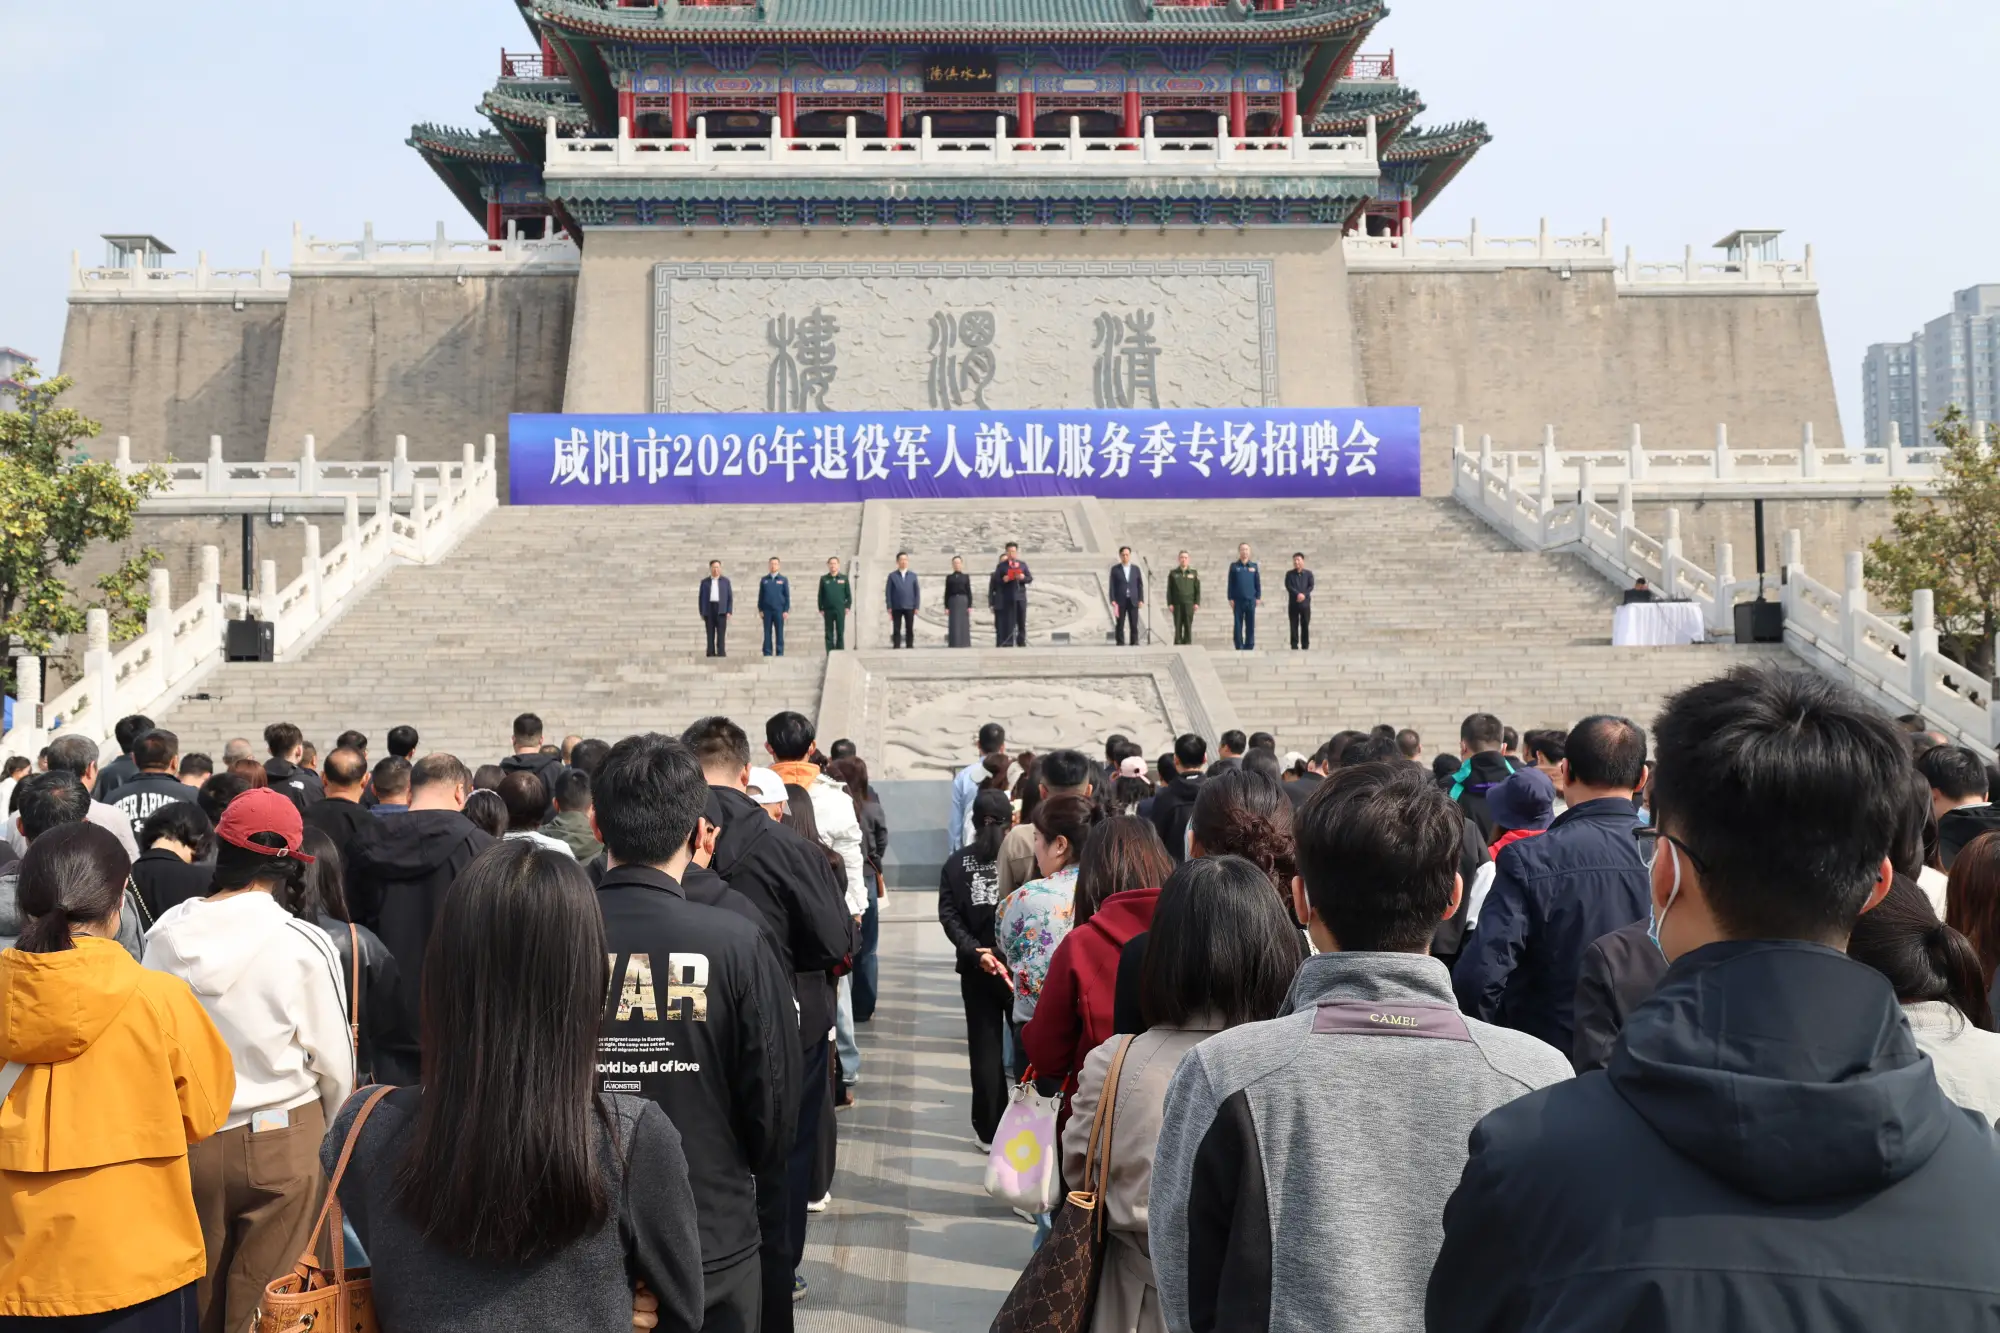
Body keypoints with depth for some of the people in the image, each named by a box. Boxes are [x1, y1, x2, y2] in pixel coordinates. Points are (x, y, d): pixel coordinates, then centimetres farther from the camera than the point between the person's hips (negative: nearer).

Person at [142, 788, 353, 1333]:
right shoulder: (303, 945, -18)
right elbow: (334, 1065, -9)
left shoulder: (165, 935, -8)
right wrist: (324, 1126, 11)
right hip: (281, 1143, -3)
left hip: (187, 1141, 4)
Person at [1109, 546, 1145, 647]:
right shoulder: (1115, 569, 4)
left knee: (1134, 624, -2)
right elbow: (1112, 586, 0)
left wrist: (1141, 600, -1)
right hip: (1120, 601, -1)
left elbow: (1140, 585, 8)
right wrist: (1112, 600, -10)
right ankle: (1120, 643, 2)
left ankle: (1134, 642, 2)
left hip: (1133, 600, 1)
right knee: (1120, 624, -1)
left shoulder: (1136, 569, 10)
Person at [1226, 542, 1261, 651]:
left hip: (1251, 600, 1)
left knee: (1250, 625, 3)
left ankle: (1249, 646, 8)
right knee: (1238, 625, 0)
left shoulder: (1254, 566, 7)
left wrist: (1258, 597, 2)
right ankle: (1239, 647, 5)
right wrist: (1231, 598, -2)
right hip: (1238, 600, -1)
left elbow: (1258, 582, 8)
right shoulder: (1234, 566, 4)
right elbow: (1230, 583, 4)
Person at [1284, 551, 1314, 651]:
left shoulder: (1308, 573, 8)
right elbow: (1288, 586, -5)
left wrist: (1304, 595, -17)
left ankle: (1305, 646, 6)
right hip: (1293, 603, 0)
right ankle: (1294, 646, 3)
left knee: (1305, 626, 1)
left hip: (1305, 603, 0)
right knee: (1294, 626, 0)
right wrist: (1298, 594, -19)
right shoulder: (1289, 573, 5)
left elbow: (1311, 586, -1)